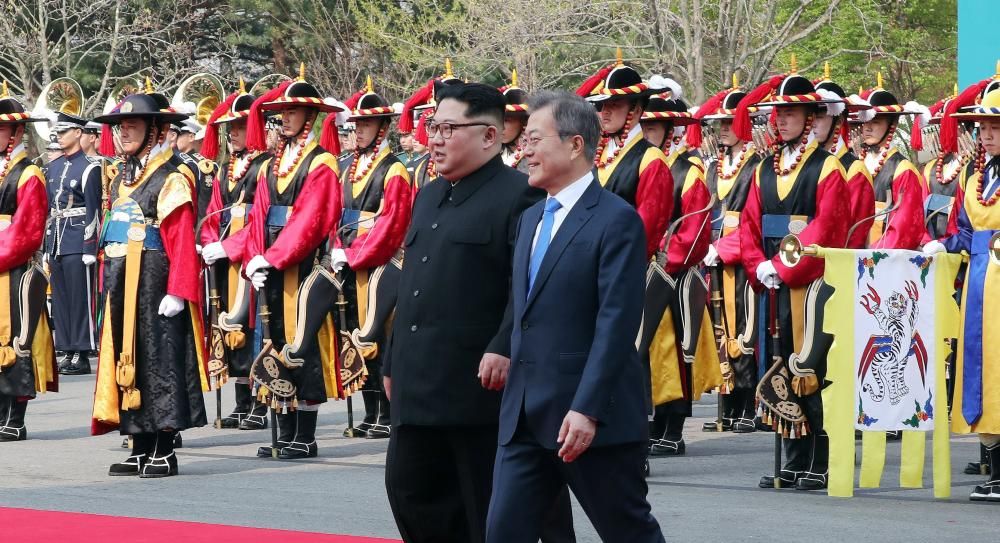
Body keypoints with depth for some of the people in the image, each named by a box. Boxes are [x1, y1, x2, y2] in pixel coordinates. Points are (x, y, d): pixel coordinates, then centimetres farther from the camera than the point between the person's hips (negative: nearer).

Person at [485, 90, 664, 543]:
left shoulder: (616, 221, -11)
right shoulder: (530, 219, 15)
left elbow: (617, 323, -18)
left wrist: (587, 409, -23)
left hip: (596, 419, -8)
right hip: (525, 416, 8)